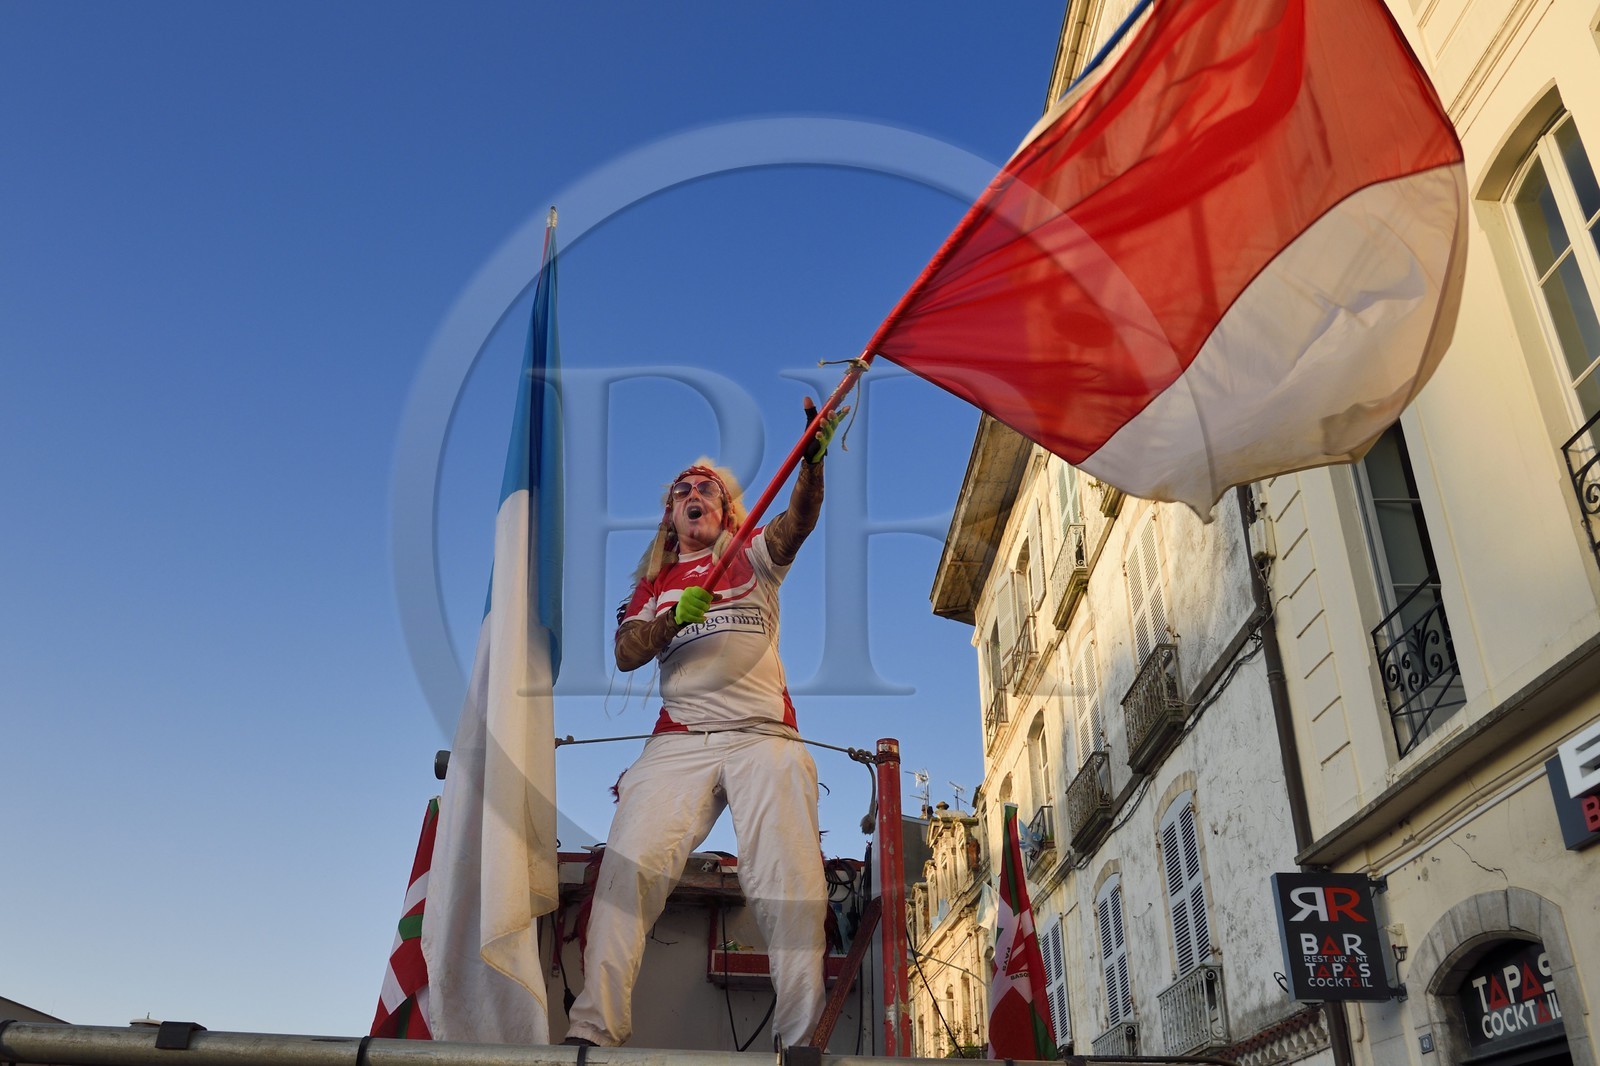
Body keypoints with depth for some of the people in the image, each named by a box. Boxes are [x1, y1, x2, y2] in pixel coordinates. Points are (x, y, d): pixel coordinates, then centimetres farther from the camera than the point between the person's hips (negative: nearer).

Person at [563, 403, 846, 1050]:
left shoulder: (754, 556, 19)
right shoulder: (653, 581, 25)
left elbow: (799, 521, -1)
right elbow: (625, 655, 11)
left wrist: (814, 458, -21)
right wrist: (675, 615, -8)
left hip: (765, 736, -1)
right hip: (679, 740, 1)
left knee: (792, 887, -18)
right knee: (630, 864, -19)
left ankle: (800, 1040, -16)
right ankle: (592, 1031, -21)